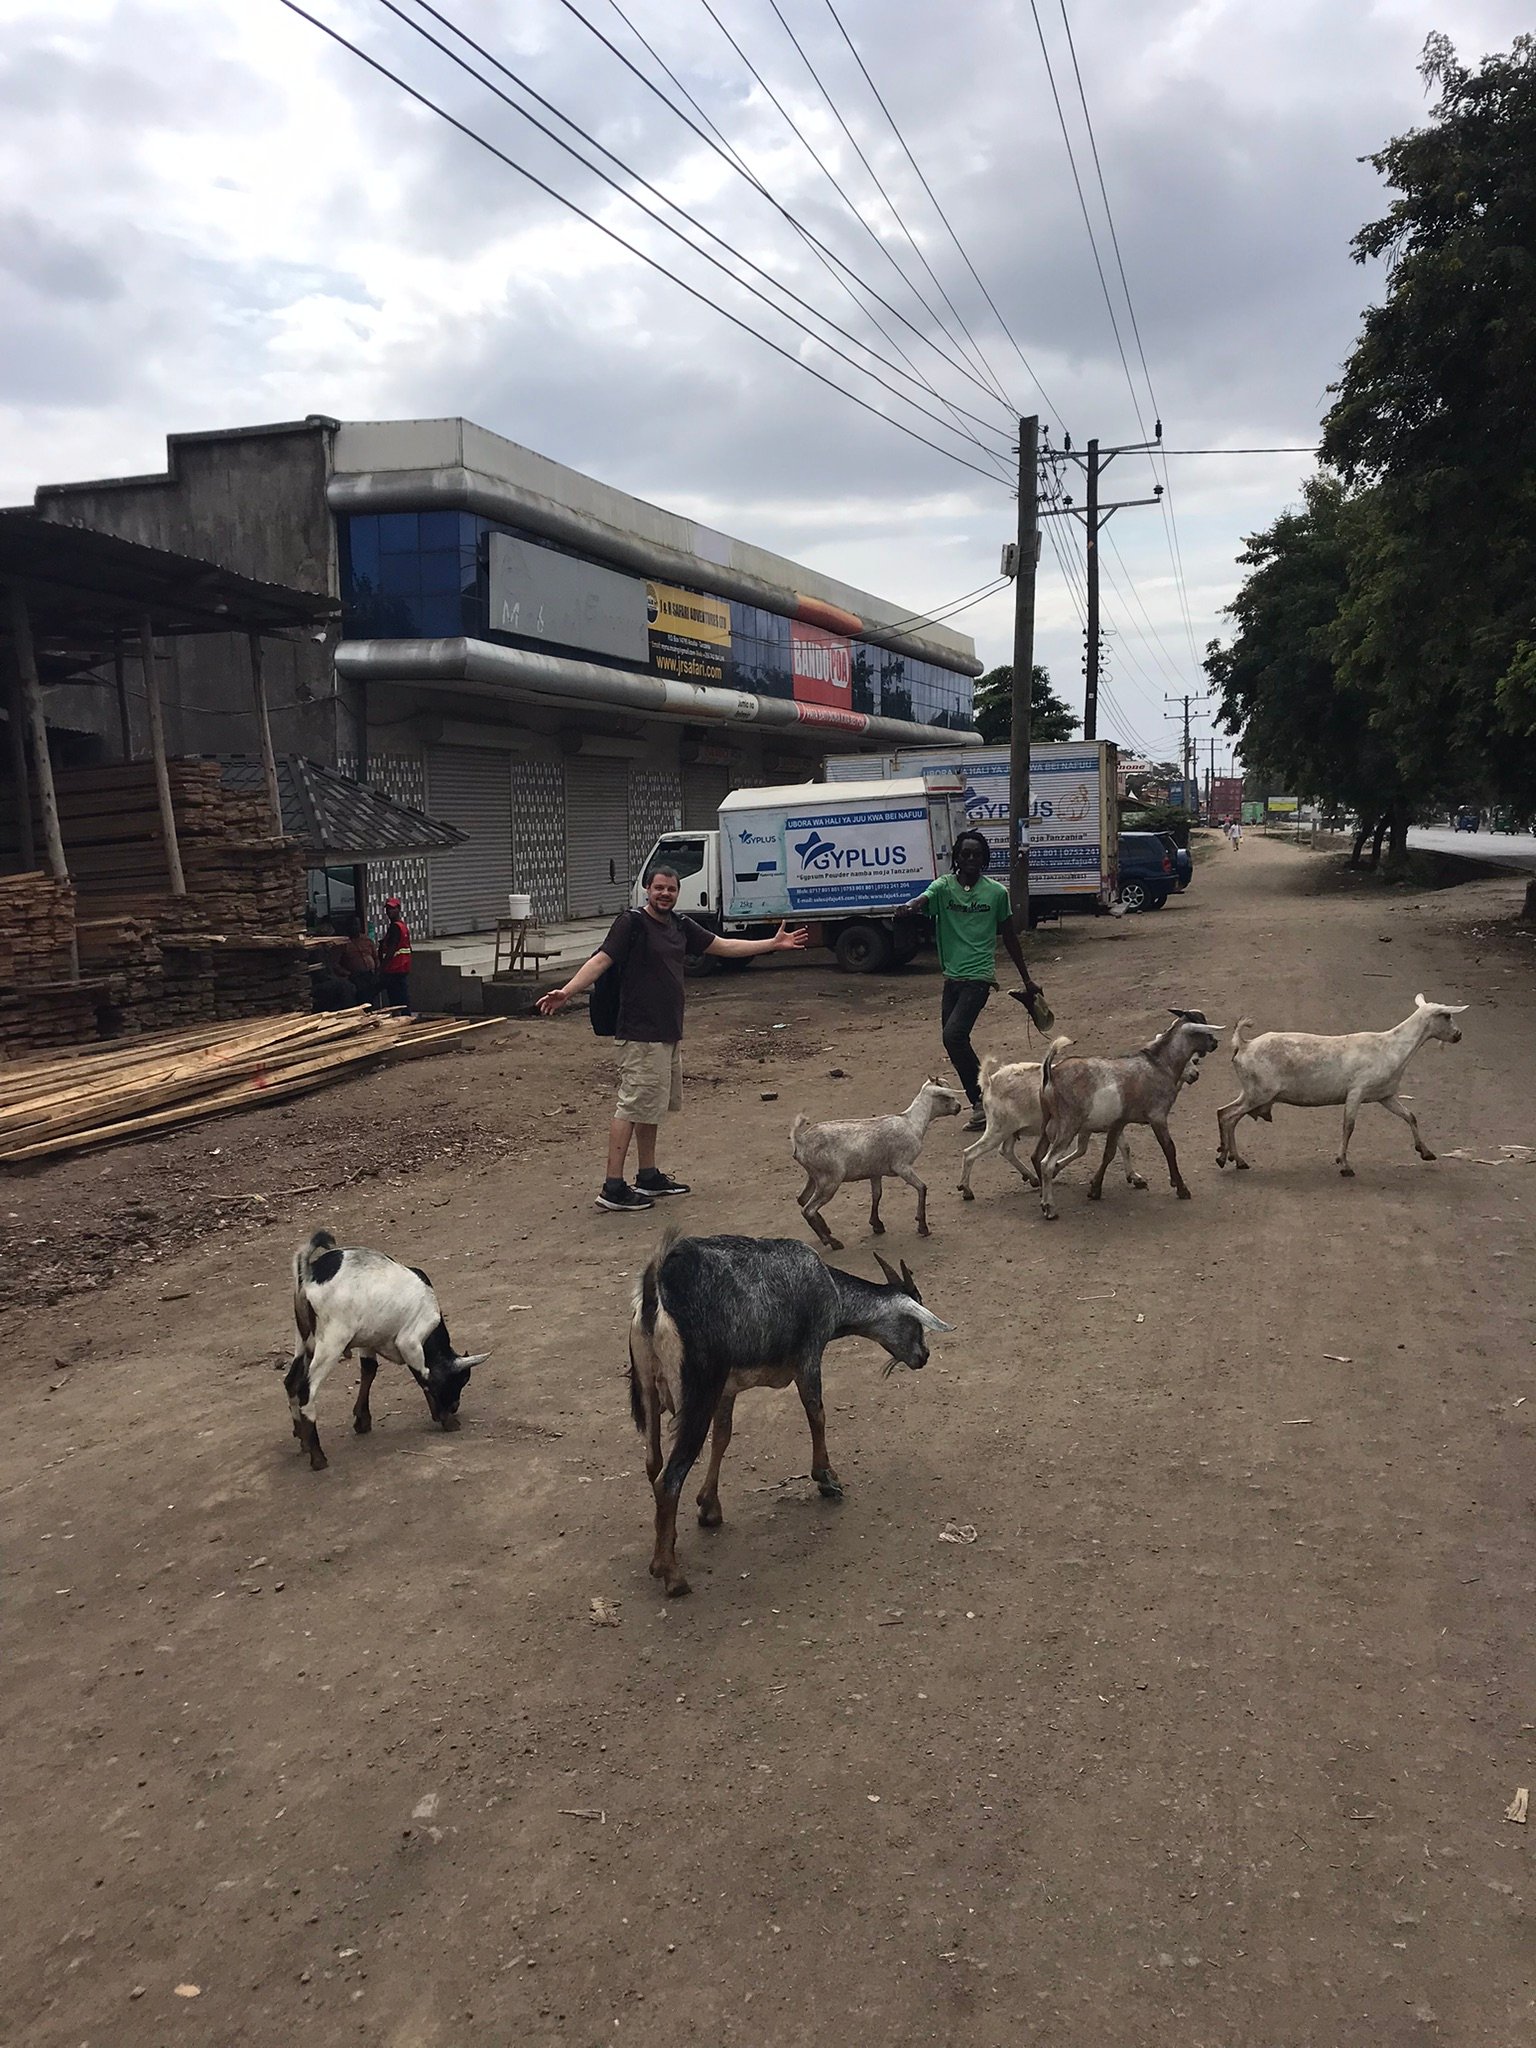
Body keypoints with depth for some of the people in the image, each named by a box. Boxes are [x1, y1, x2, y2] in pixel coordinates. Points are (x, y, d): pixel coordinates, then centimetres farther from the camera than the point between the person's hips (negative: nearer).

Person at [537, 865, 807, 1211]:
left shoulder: (681, 926, 12)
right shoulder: (632, 923, -11)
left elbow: (723, 946, 20)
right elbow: (601, 960, -19)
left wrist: (773, 943, 21)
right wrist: (566, 992, -34)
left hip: (669, 1034, 8)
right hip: (640, 1036, -8)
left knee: (651, 1106, 16)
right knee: (632, 1107, -7)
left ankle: (648, 1176, 27)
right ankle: (613, 1188, -4)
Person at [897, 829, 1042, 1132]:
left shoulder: (996, 892, 0)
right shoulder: (944, 886, 1)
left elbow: (1009, 936, 10)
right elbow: (924, 898, -22)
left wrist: (1027, 978, 15)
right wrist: (911, 906, -48)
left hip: (978, 976, -4)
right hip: (952, 977, 4)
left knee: (954, 1035, -20)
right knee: (955, 1041, 8)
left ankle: (981, 1101, -7)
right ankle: (982, 1105, 23)